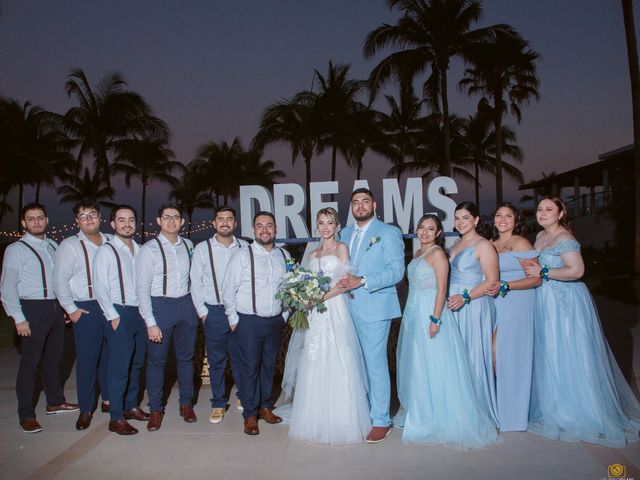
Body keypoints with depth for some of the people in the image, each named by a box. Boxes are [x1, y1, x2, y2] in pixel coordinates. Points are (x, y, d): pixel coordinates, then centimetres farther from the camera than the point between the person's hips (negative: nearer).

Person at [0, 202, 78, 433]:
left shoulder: (53, 246, 10)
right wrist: (19, 319, -13)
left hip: (56, 308, 6)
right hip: (33, 310, -5)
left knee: (54, 359, 17)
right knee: (30, 363, 0)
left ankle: (55, 402, 34)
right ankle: (26, 416, 13)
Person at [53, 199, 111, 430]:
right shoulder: (70, 245, -3)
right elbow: (59, 281, -3)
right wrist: (71, 309, -6)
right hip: (86, 309, -3)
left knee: (110, 356, 12)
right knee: (87, 359, 2)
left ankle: (108, 399, 29)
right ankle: (86, 409, 17)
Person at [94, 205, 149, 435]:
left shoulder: (140, 250, 10)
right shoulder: (106, 251, -5)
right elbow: (100, 288, -9)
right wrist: (113, 316, -12)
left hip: (140, 313, 6)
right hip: (119, 314, -6)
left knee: (136, 364, 14)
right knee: (120, 366, -4)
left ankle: (131, 406, 29)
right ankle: (116, 419, 7)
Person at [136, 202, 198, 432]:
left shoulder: (188, 246, 5)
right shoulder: (149, 249, -8)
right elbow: (142, 289, -9)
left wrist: (196, 307, 4)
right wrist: (151, 323, -13)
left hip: (186, 305, 4)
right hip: (160, 306, -3)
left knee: (186, 357, 14)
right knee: (156, 360, 7)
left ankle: (186, 404, 30)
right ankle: (156, 409, 25)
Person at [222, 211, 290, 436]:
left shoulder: (284, 256, 5)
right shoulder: (242, 256, -7)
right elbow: (228, 290, -4)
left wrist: (285, 314, 9)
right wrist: (234, 320, -4)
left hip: (275, 321, 4)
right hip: (248, 322, -4)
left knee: (269, 366, 15)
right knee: (249, 368, 3)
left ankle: (265, 407, 32)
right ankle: (250, 415, 19)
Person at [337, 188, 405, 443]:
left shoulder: (389, 233, -4)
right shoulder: (345, 233, 15)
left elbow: (397, 271, -12)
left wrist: (362, 281, -21)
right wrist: (341, 282, -1)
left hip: (375, 308, -6)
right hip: (349, 308, 6)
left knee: (375, 364, -2)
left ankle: (381, 420, 13)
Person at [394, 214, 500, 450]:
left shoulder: (437, 253, -10)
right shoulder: (418, 253, 13)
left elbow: (442, 289, -16)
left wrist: (435, 319, -22)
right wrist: (408, 314, 15)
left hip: (430, 312, -8)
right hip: (413, 313, 8)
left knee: (432, 365, -2)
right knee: (414, 364, 15)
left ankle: (438, 418, 12)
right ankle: (416, 411, 30)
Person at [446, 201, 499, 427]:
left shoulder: (483, 245, -7)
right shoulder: (455, 245, 16)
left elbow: (492, 282, -12)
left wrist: (465, 297, -21)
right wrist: (452, 298, 9)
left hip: (474, 307, -7)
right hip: (454, 307, 7)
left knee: (474, 357, -1)